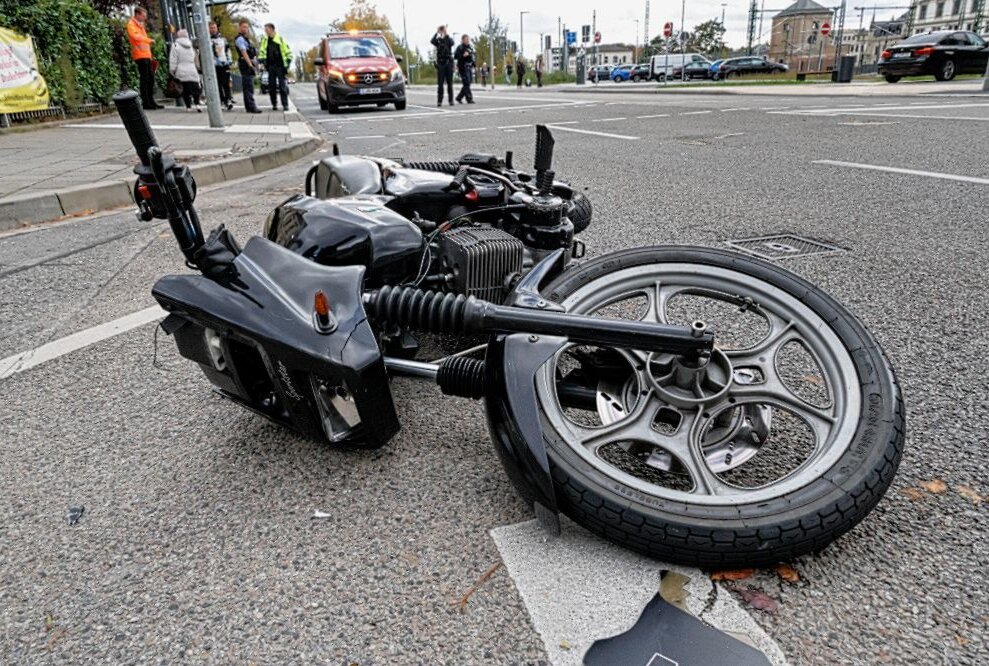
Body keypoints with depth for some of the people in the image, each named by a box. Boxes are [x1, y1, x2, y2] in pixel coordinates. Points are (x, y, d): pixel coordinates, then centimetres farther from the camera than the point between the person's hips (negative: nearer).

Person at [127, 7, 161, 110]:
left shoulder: (140, 25, 23)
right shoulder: (131, 24, -4)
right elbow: (135, 36, -21)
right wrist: (149, 40, -24)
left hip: (146, 55, 9)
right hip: (140, 55, -9)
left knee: (151, 79, 10)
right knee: (145, 79, -10)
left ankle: (151, 101, 16)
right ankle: (145, 103, -10)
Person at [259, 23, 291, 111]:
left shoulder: (280, 39, -1)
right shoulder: (264, 40, 11)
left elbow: (288, 52, 0)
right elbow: (262, 52, 17)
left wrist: (288, 63, -6)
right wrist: (262, 59, 1)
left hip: (280, 66, -4)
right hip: (271, 67, 4)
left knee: (283, 86, -6)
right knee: (271, 86, 3)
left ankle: (285, 105, -4)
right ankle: (274, 104, 10)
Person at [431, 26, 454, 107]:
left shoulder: (449, 39, 8)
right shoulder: (438, 40, 7)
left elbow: (452, 43, -16)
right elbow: (432, 41, -14)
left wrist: (446, 34, -21)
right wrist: (437, 33, -20)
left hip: (449, 63, 0)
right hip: (440, 63, 0)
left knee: (450, 83, 2)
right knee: (440, 83, -4)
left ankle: (451, 100, 6)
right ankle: (439, 101, -4)